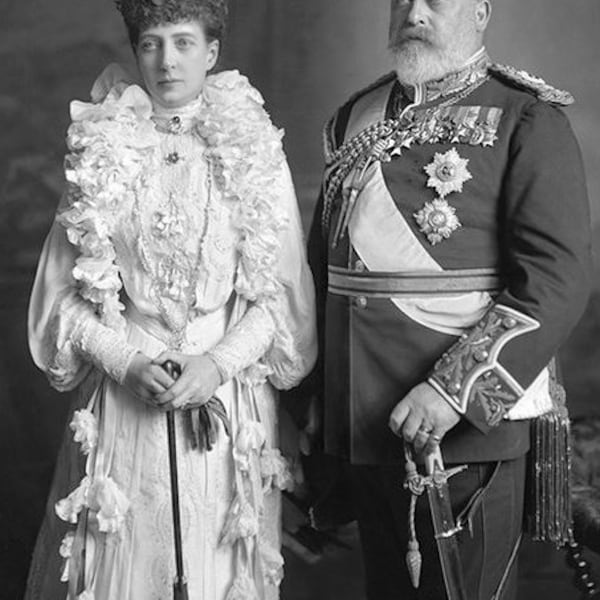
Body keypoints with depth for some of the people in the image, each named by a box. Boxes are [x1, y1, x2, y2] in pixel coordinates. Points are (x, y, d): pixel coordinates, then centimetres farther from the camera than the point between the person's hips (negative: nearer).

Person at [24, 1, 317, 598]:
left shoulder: (255, 152, 1)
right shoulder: (102, 152, 3)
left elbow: (282, 290, 1)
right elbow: (63, 291, 4)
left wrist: (220, 363, -12)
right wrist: (126, 362, -9)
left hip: (229, 398, 0)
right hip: (123, 400, 1)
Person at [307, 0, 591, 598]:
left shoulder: (527, 121, -6)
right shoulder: (355, 119, 12)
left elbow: (557, 279, -14)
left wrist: (456, 390, -21)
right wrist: (315, 391, 14)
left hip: (468, 428, -5)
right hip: (360, 423, 5)